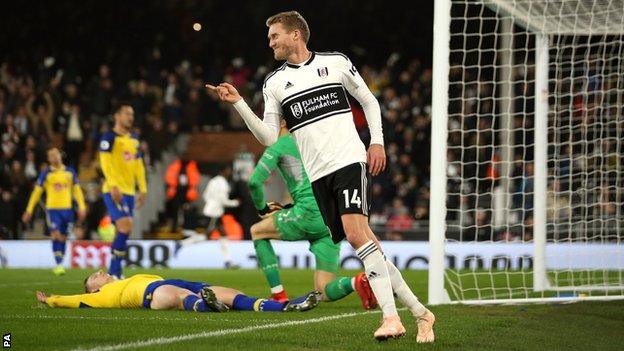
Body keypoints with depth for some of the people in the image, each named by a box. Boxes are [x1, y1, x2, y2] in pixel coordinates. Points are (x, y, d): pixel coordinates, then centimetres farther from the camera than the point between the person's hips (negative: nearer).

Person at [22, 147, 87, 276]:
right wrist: (29, 210, 0)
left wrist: (82, 207, 6)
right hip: (52, 208, -3)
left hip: (67, 208, 3)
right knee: (56, 236, -16)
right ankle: (58, 264, -16)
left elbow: (77, 190, 14)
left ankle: (60, 265, 18)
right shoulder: (46, 173, 0)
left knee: (63, 238, 8)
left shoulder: (70, 171, 8)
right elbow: (37, 192, 3)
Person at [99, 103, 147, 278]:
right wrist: (113, 186, -23)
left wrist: (143, 189, 14)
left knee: (123, 231, 6)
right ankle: (115, 270, -15)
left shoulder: (134, 139, 18)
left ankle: (113, 272, 13)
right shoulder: (109, 138, -5)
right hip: (114, 191, -8)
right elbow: (105, 162, -14)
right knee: (126, 226, -19)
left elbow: (139, 165, 21)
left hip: (129, 191, 8)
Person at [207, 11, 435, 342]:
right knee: (363, 240, -4)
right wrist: (238, 103, -3)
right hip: (315, 176, 3)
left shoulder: (335, 62, 8)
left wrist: (377, 142, 3)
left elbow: (369, 101, 15)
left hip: (349, 160, -3)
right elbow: (270, 137, 5)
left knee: (356, 233, -22)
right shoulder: (274, 83, 13)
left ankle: (391, 317, -26)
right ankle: (418, 312, 2)